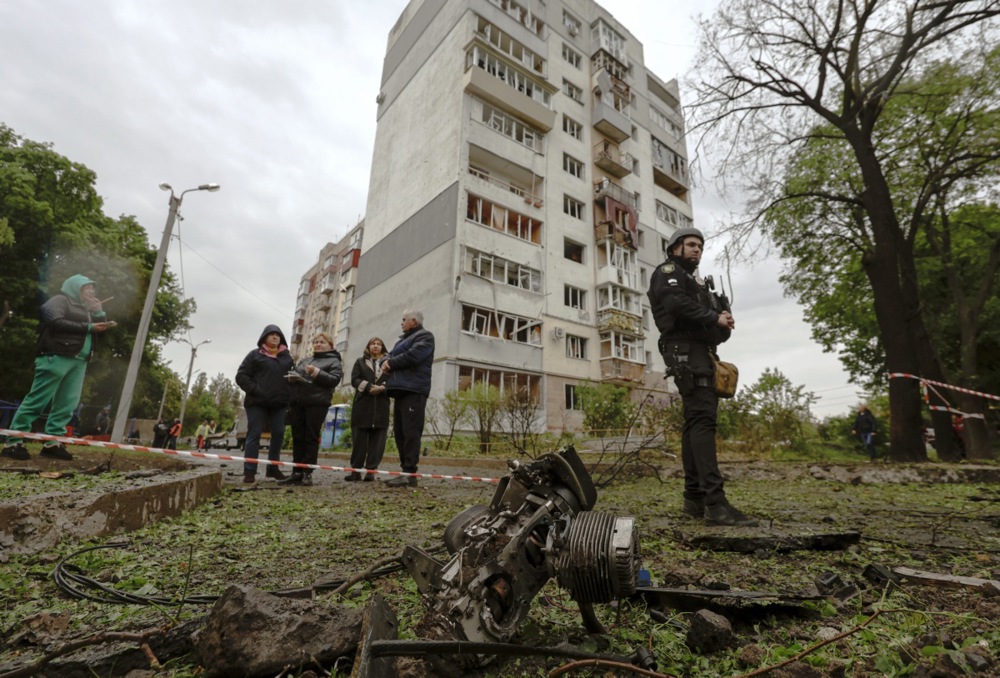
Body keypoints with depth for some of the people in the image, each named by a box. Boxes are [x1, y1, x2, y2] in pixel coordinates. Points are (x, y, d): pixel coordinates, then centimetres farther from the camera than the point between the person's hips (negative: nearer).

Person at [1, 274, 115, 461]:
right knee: (37, 400, -7)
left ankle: (52, 443, 3)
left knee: (67, 404, 2)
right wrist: (88, 327, -13)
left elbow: (101, 329, 20)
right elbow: (56, 322, -13)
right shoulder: (60, 300, 3)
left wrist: (98, 312, 8)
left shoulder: (86, 309, 25)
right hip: (57, 357, -7)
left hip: (78, 361, 7)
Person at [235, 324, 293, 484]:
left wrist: (288, 395, 2)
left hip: (279, 403, 4)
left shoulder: (287, 356, 14)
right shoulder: (255, 355, 4)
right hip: (257, 402, -4)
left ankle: (273, 468, 14)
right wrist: (255, 391, -12)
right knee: (254, 435, -3)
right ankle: (249, 471, -1)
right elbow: (241, 376, -1)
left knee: (278, 435, 4)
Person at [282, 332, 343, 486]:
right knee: (298, 438, 6)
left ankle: (307, 473, 1)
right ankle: (297, 472, 12)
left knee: (311, 438, -3)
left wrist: (317, 373, -19)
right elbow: (292, 372, 23)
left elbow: (334, 380, -7)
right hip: (297, 402, 6)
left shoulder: (334, 361, 7)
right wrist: (292, 376, -1)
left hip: (317, 403, -6)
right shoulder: (304, 361, 26)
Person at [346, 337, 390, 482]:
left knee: (377, 439, -3)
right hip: (362, 405, 0)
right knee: (359, 438, -1)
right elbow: (355, 379, 4)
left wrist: (382, 388, -15)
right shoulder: (360, 362, 17)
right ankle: (356, 470, 6)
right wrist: (369, 387, -13)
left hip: (381, 406, 0)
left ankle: (371, 470, 2)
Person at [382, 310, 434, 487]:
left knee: (410, 432, -13)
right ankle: (405, 469, 13)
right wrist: (386, 362, 0)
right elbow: (391, 355, 23)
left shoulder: (424, 336, 0)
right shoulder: (403, 339, 30)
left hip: (413, 391, -9)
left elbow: (412, 356, -15)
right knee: (400, 432, 8)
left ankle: (410, 473, -14)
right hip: (401, 390, 9)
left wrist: (391, 363, -4)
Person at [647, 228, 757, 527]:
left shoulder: (696, 283, 32)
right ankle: (715, 502, -25)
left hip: (703, 354, 10)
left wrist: (724, 321, 1)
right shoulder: (668, 272, 7)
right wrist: (714, 317, -10)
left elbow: (718, 331, 23)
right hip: (687, 351, -9)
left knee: (696, 423, 5)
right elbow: (677, 303, -16)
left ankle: (695, 498, 8)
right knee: (702, 419, -19)